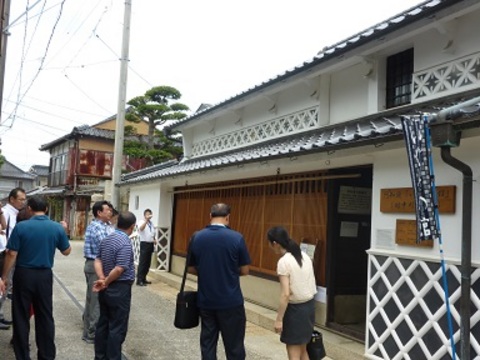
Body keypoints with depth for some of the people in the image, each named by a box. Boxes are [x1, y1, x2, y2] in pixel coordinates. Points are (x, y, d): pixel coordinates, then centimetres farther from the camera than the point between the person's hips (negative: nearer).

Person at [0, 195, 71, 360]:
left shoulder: (21, 226, -11)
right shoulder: (57, 227, -4)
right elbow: (66, 251, 8)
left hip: (24, 274, -2)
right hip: (45, 275, 2)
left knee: (21, 317, 10)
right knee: (45, 316, 12)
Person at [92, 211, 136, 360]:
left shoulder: (106, 239, 7)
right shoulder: (125, 243, -20)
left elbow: (98, 260, 3)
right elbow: (119, 269, -24)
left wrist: (102, 279, -8)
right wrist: (106, 283, -9)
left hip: (106, 290, 9)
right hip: (119, 289, -8)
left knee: (103, 323, 16)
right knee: (117, 328, 1)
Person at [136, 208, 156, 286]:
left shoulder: (152, 223, 14)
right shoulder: (142, 222, -7)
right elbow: (141, 228, -30)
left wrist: (154, 239, 7)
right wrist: (146, 219, -40)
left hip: (150, 244, 7)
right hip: (144, 244, -7)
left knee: (147, 263, 11)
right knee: (142, 262, -8)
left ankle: (143, 279, 21)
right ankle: (139, 280, -6)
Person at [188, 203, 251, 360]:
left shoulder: (196, 237, -2)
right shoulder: (237, 238, -11)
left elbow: (191, 269, 6)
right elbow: (244, 270, -4)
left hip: (205, 300, 3)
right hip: (231, 301, -3)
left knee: (207, 343, 13)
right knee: (234, 347, 7)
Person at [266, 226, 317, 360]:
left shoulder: (284, 262, -19)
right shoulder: (304, 256, 4)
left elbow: (286, 294, -21)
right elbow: (312, 286, 9)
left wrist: (279, 319, -14)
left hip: (296, 308, -8)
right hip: (310, 305, 8)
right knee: (302, 349, 21)